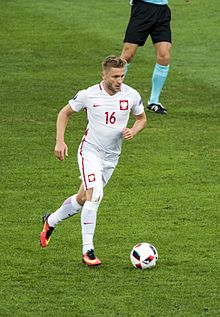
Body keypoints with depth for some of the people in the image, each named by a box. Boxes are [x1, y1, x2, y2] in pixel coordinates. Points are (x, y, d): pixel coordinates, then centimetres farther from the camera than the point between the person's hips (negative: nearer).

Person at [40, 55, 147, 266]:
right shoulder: (88, 95, -13)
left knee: (83, 198, 15)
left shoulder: (131, 95, -7)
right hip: (90, 151, -4)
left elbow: (142, 119, 11)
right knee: (94, 195, -22)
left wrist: (133, 131, -11)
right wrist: (60, 141, -9)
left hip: (111, 156, 4)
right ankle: (87, 250, -19)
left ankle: (51, 221, 41)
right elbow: (64, 113, 1)